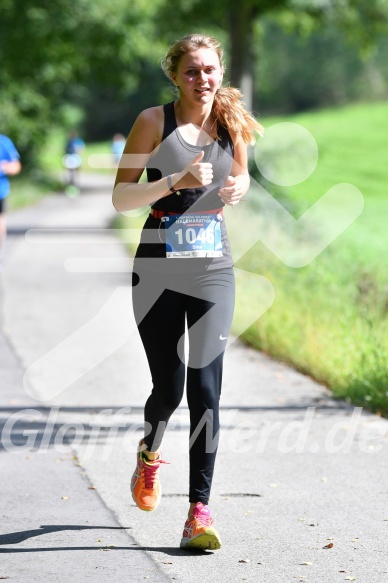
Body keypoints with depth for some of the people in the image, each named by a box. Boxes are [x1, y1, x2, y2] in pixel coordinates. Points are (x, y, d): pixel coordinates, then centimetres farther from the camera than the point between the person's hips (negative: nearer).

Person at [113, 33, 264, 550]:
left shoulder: (232, 123, 4)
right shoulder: (154, 121, -6)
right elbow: (121, 199, -7)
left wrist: (239, 187, 0)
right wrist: (177, 181, -21)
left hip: (214, 272, 2)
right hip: (158, 271, -2)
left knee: (205, 388, -8)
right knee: (168, 388, 3)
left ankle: (199, 511, -6)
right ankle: (149, 454, 38)